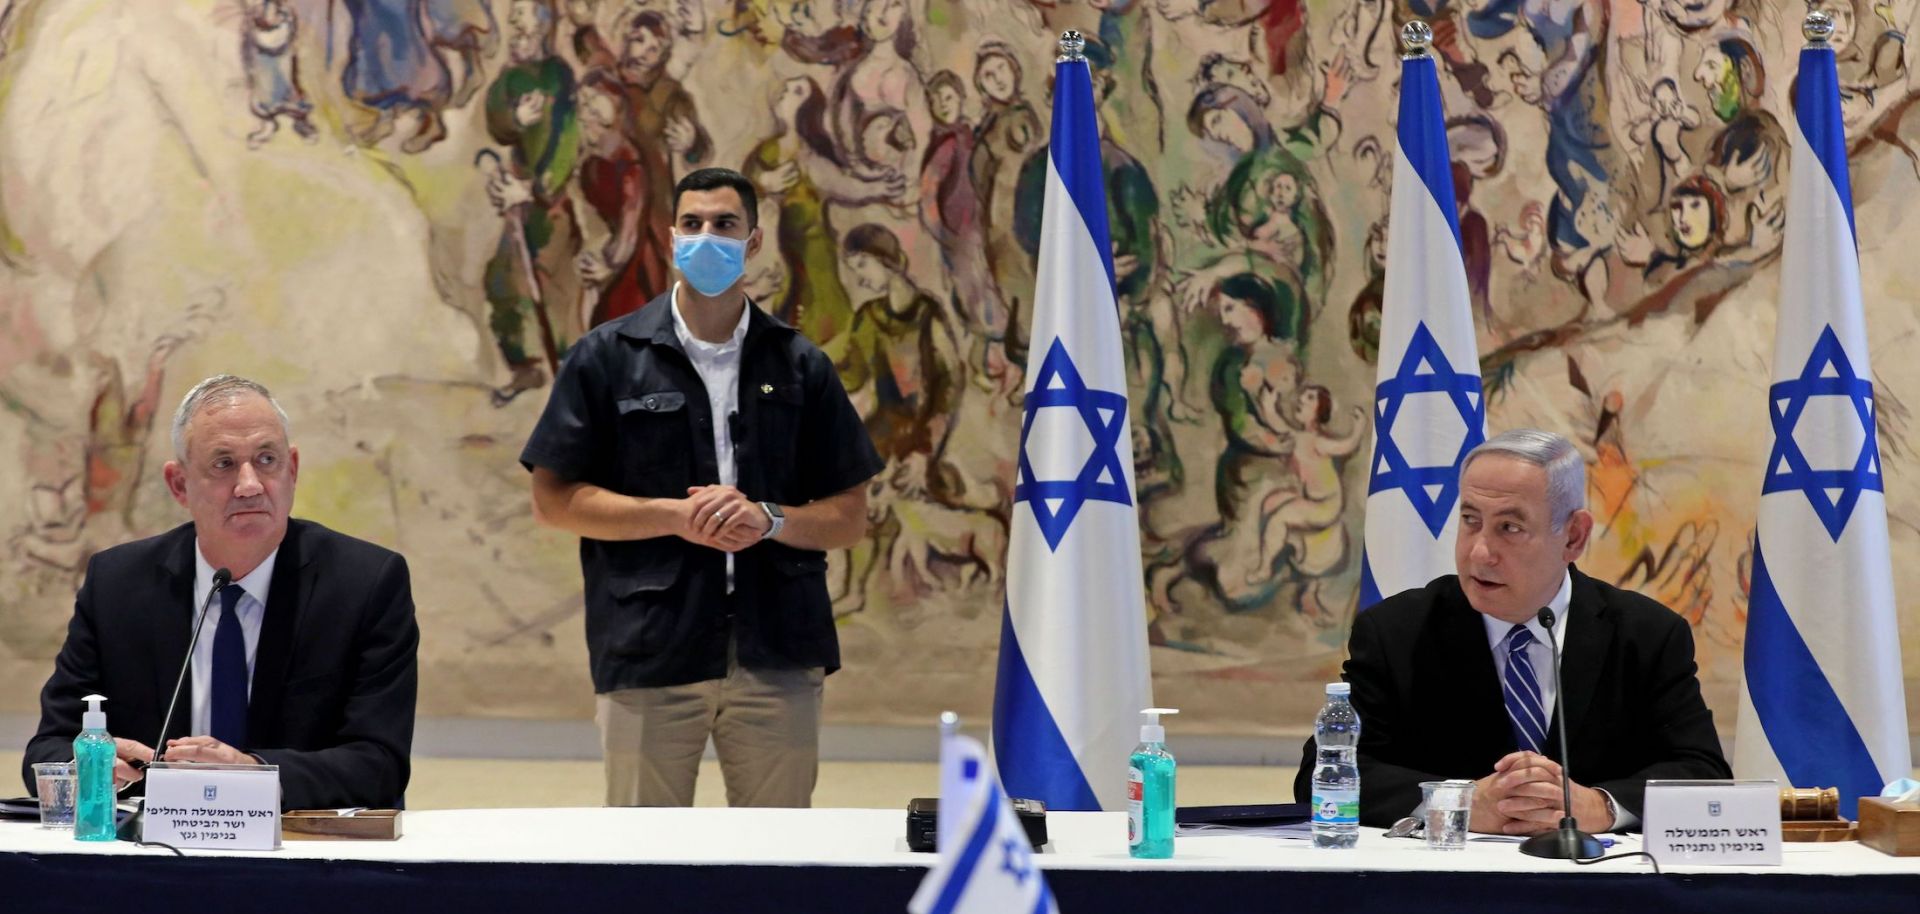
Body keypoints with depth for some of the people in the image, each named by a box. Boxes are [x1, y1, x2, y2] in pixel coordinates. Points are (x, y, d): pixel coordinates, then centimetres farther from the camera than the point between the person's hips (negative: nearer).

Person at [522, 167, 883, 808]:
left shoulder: (798, 365, 10)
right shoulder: (607, 358, 5)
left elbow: (850, 519, 10)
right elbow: (553, 499, 2)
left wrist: (769, 519, -10)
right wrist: (677, 515, -9)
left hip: (777, 652, 2)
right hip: (650, 652, -1)